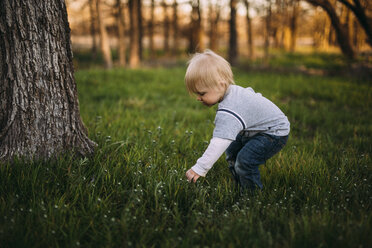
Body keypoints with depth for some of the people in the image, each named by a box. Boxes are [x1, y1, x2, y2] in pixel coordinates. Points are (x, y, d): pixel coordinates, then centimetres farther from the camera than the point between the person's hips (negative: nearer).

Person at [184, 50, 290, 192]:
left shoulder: (228, 112, -38)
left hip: (274, 133, -11)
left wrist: (200, 169, -46)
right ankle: (241, 189, 21)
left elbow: (220, 142, -45)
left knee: (245, 159, -25)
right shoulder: (233, 90, -7)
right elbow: (250, 92, 14)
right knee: (232, 151, 13)